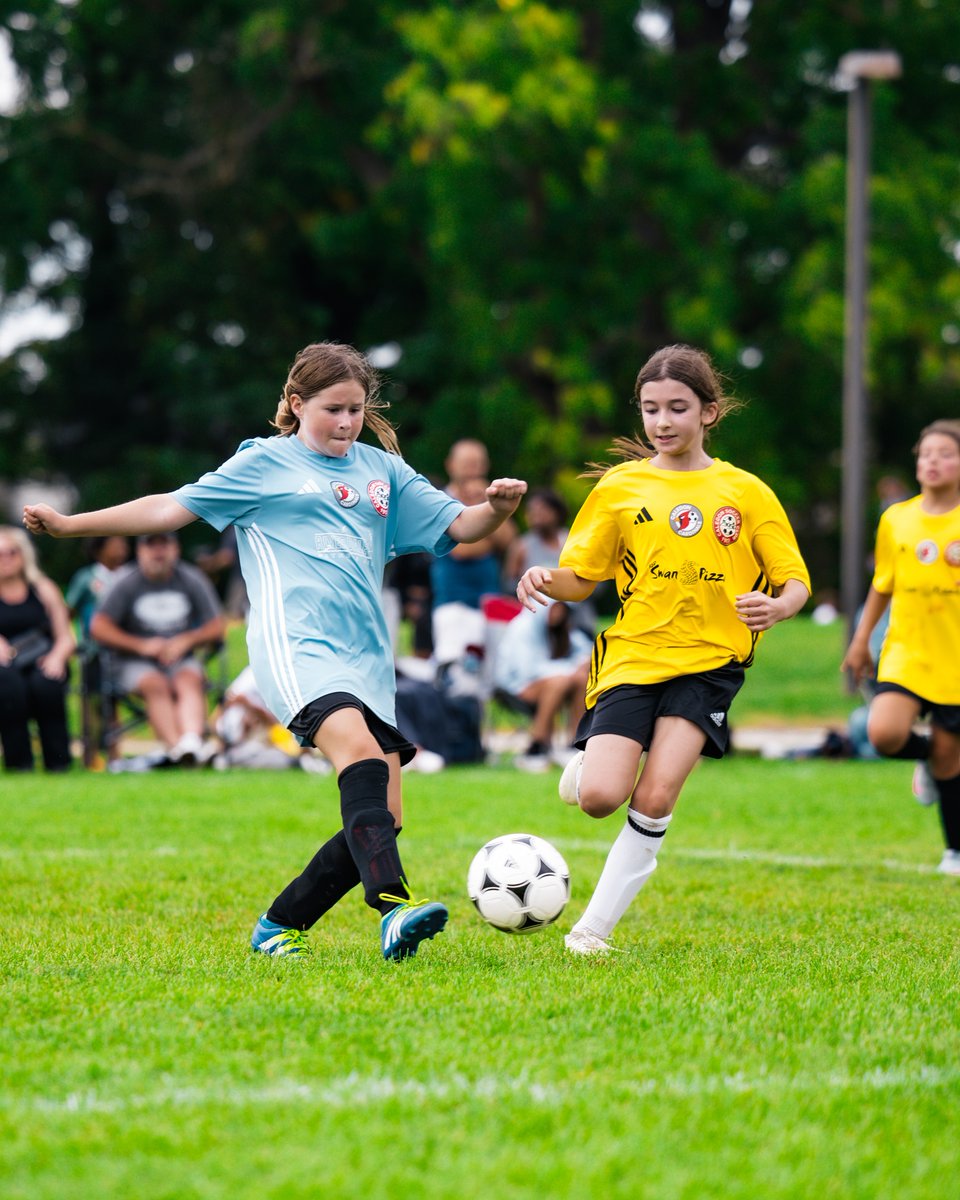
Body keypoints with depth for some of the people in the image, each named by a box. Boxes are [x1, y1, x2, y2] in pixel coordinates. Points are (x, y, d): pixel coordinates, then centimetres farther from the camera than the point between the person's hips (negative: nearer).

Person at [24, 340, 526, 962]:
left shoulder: (383, 470, 21)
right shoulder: (265, 463, 11)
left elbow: (458, 525, 17)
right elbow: (173, 508, 11)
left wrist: (498, 508, -6)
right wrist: (68, 524, 7)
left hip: (367, 656, 6)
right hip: (296, 646, -6)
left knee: (383, 817, -3)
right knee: (361, 751, -32)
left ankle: (280, 924, 13)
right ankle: (393, 903, -45)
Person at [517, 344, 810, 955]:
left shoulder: (746, 492, 4)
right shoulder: (619, 487, 5)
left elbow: (795, 580, 6)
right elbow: (581, 577, 8)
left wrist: (778, 606, -17)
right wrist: (545, 579, -14)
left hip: (709, 661, -1)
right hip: (633, 655, 1)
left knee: (655, 801, -17)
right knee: (600, 797, -16)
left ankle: (595, 927, -3)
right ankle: (585, 767, 22)